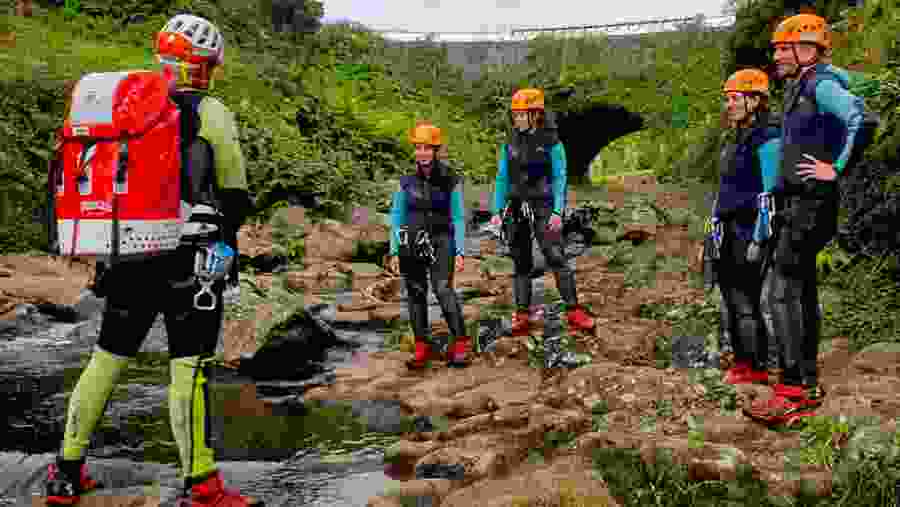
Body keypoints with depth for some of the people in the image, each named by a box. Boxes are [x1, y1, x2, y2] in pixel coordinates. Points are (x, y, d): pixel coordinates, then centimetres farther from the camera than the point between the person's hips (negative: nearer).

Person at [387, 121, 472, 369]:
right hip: (411, 245, 3)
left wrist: (460, 251, -4)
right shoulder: (407, 182, 6)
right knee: (416, 294, 4)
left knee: (443, 289, -17)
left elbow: (458, 219, 3)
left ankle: (461, 344, -9)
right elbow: (396, 217, 11)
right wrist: (394, 251, 6)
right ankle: (422, 348, 13)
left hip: (440, 242, -3)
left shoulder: (451, 182, 0)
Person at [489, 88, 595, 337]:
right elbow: (502, 178, 13)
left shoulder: (551, 142, -2)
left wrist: (558, 211, -14)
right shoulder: (511, 143, 10)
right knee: (521, 264, 7)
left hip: (543, 207, -4)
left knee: (556, 258, -11)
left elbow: (559, 178, -4)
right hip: (516, 209, 5)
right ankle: (522, 316, 12)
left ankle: (573, 311, -5)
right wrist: (497, 211, 5)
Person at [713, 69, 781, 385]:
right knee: (731, 297, 12)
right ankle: (741, 360, 22)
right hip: (729, 231, 9)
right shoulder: (738, 141, 18)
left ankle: (757, 367, 5)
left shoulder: (767, 140, -11)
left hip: (748, 231, -9)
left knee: (745, 300, -5)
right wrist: (718, 226, 20)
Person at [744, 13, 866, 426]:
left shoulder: (821, 84, -11)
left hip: (809, 206, -10)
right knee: (802, 293, 14)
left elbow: (860, 116, -30)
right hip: (794, 205, 10)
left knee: (778, 295, -12)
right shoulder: (798, 88, 19)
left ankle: (793, 393, -8)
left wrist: (837, 169, -23)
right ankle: (808, 385, 24)